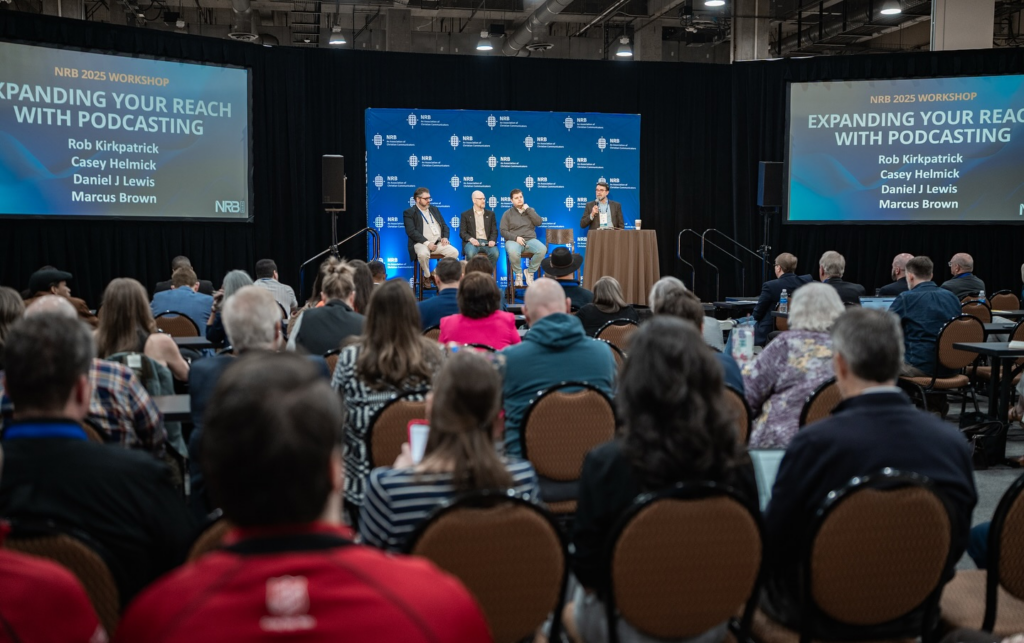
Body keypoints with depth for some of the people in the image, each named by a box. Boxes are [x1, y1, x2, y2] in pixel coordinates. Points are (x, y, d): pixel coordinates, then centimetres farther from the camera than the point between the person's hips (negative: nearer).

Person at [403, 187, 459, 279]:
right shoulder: (409, 213, 0)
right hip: (421, 243, -5)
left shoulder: (434, 209, 21)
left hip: (439, 243, 5)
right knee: (423, 254, -39)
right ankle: (427, 276, -12)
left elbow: (444, 225, 22)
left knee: (454, 252, -20)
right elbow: (411, 231, -12)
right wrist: (427, 243, -21)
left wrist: (445, 237, 0)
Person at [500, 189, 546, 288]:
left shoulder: (530, 210, 18)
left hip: (530, 240, 2)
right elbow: (503, 231, 2)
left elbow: (539, 222, 1)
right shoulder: (507, 213, 10)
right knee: (513, 252, -40)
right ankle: (518, 274, -11)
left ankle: (530, 272, -7)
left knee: (543, 249, -30)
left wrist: (528, 209, -2)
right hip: (514, 240, -2)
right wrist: (515, 237, -14)